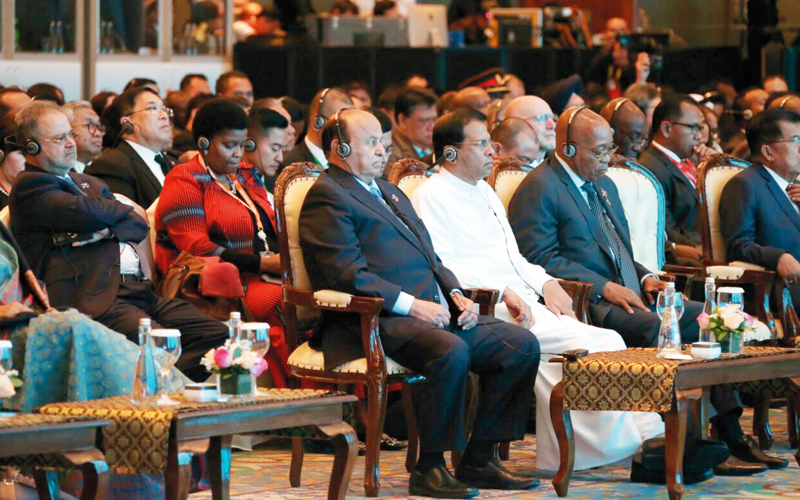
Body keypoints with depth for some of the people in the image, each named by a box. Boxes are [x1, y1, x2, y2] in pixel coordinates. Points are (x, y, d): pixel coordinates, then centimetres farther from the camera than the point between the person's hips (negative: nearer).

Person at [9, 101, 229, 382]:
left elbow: (139, 225, 18)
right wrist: (123, 210, 9)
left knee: (217, 335, -10)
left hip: (139, 291, 9)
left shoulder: (88, 183, 28)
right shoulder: (30, 186, 0)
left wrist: (105, 232, -5)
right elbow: (89, 214, -14)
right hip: (93, 301, -9)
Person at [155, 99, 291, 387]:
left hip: (262, 278, 7)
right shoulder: (184, 182, 0)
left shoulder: (245, 175, 23)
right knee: (277, 303, -33)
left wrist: (284, 260, 1)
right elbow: (198, 250, -10)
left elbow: (271, 231, 25)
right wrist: (262, 263, -14)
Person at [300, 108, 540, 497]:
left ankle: (478, 460, -1)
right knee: (451, 352, -36)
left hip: (436, 313, 10)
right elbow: (349, 274, -14)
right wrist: (412, 305, -19)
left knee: (521, 345, -4)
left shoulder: (389, 191, 28)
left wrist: (455, 294, 8)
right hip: (378, 321, -10)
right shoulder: (327, 197, -3)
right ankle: (428, 468, -21)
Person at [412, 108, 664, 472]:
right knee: (577, 341, -28)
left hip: (521, 300, 9)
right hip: (485, 309, -9)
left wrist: (546, 283, 7)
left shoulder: (483, 191, 25)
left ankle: (649, 434, -21)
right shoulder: (431, 197, -2)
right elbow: (442, 269, -12)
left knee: (609, 341, -12)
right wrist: (503, 292, -20)